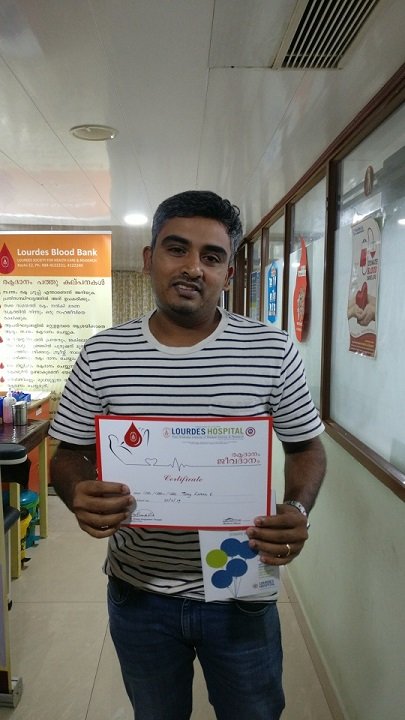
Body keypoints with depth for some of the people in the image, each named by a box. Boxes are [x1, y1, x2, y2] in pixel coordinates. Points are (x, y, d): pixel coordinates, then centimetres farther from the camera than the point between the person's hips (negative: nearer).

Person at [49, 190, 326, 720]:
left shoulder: (273, 352, -11)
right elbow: (69, 454, 0)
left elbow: (306, 447, -1)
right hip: (139, 593, 2)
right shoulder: (102, 354, -8)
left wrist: (297, 510, -20)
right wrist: (79, 495, -22)